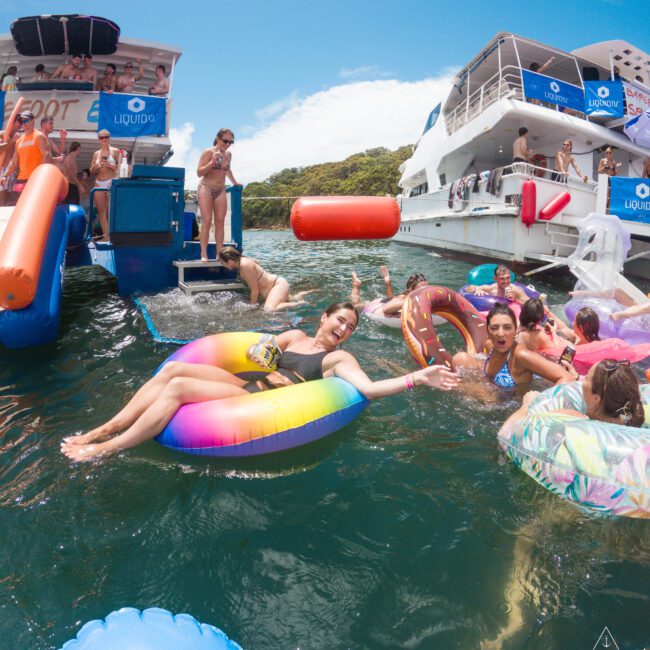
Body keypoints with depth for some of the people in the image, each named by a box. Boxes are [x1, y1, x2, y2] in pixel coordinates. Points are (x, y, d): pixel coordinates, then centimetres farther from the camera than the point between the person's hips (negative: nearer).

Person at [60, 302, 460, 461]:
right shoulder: (295, 336, 18)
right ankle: (104, 429, -7)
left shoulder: (339, 359, 0)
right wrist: (267, 373, -2)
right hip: (249, 384, 6)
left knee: (178, 386, -21)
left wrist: (418, 378, -29)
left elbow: (370, 389, -17)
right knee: (174, 368, -13)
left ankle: (105, 451, -10)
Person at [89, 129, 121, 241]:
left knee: (110, 210, -11)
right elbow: (91, 171, 17)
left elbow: (120, 167, -2)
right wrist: (96, 167, -4)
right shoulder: (96, 153, 17)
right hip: (99, 183, 5)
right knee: (101, 210, 0)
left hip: (111, 183, -5)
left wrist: (108, 165, -15)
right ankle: (105, 235, 2)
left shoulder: (115, 151, 6)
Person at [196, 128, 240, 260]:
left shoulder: (229, 154, 9)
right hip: (206, 188, -5)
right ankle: (204, 254, -10)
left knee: (220, 222, -2)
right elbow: (199, 172, -12)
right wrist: (212, 162, -22)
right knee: (207, 221, -12)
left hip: (221, 190, 5)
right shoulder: (208, 152, -8)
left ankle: (220, 253, -1)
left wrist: (234, 182, 34)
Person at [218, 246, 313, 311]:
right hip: (276, 283, 11)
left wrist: (252, 306, -12)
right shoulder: (241, 261, 0)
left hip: (279, 284, -11)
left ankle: (299, 304, -17)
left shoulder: (245, 265, -27)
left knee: (269, 310, -31)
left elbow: (255, 290, -23)